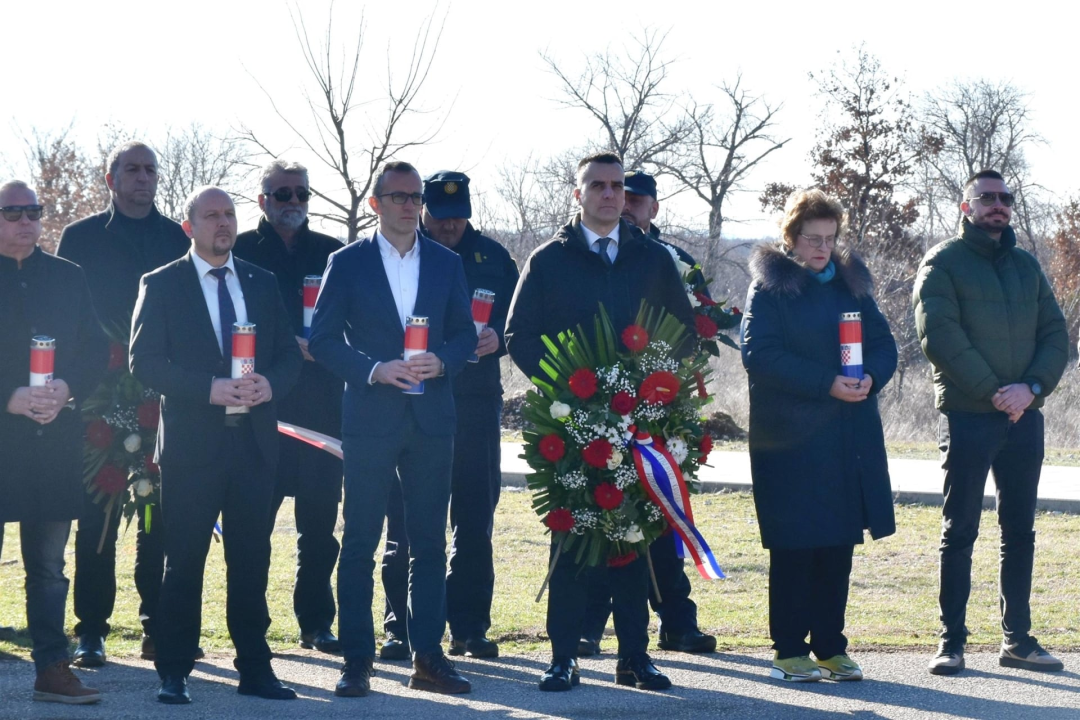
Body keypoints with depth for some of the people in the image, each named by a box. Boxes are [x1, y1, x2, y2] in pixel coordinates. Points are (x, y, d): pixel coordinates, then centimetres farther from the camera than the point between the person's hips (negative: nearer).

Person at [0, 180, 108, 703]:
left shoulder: (68, 277, 12)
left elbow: (96, 348, 8)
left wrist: (68, 389, -9)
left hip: (56, 436, 4)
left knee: (49, 564, 8)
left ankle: (52, 669, 11)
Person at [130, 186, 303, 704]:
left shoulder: (262, 283, 13)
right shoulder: (161, 286, 1)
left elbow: (290, 354, 12)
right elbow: (145, 364, -7)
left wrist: (270, 384, -11)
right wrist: (210, 388, -19)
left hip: (254, 442, 3)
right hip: (191, 443, -3)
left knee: (252, 560, 6)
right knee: (184, 561, -1)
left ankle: (255, 669, 13)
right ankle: (173, 674, 7)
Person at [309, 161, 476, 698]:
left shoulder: (446, 263, 10)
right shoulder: (347, 264, 2)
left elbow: (465, 331, 11)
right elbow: (323, 338, -2)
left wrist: (441, 361, -10)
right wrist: (374, 369, -15)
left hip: (432, 417, 3)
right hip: (370, 416, -2)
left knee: (429, 542, 5)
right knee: (360, 542, -1)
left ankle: (428, 658, 10)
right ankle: (356, 662, 3)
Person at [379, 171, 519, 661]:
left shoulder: (491, 256, 11)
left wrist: (497, 336, -14)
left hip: (476, 403, 2)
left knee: (475, 518, 5)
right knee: (406, 519, 0)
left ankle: (469, 628, 12)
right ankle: (401, 627, 6)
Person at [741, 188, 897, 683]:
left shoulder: (852, 283, 14)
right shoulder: (770, 286, -3)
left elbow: (883, 343, 13)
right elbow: (760, 355, -13)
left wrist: (870, 377, -10)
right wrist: (826, 383, -19)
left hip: (850, 438, 5)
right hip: (790, 438, -5)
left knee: (839, 544, 7)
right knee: (794, 546, -3)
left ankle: (830, 646, 15)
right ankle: (789, 651, 4)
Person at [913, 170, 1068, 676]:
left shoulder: (1026, 266, 14)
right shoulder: (944, 263, -1)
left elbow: (1056, 334, 8)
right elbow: (940, 336, -12)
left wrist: (1032, 387, -10)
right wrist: (993, 391, -17)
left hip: (1024, 418, 5)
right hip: (967, 418, -5)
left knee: (1019, 532, 9)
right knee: (959, 533, -1)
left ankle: (1017, 639, 16)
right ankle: (951, 642, 3)